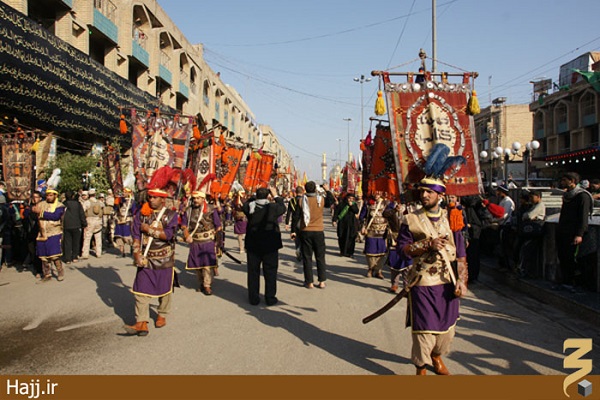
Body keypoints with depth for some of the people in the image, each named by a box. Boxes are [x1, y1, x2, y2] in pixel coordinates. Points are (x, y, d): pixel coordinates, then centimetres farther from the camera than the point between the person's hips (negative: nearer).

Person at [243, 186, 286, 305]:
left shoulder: (250, 206, -7)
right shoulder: (273, 207, -12)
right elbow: (282, 208, 8)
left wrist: (255, 196, 15)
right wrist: (275, 196, 15)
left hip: (253, 246, 2)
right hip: (270, 246, -2)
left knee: (253, 272, 11)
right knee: (270, 272, 9)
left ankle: (253, 298, 18)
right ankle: (270, 298, 14)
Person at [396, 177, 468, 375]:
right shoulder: (411, 219, -3)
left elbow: (461, 254, 5)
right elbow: (402, 249, -8)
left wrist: (462, 281, -3)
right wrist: (428, 245, -19)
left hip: (447, 283, 3)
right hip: (422, 283, -3)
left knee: (446, 325, 15)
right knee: (424, 327, -1)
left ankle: (437, 357, 41)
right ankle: (421, 367, 19)